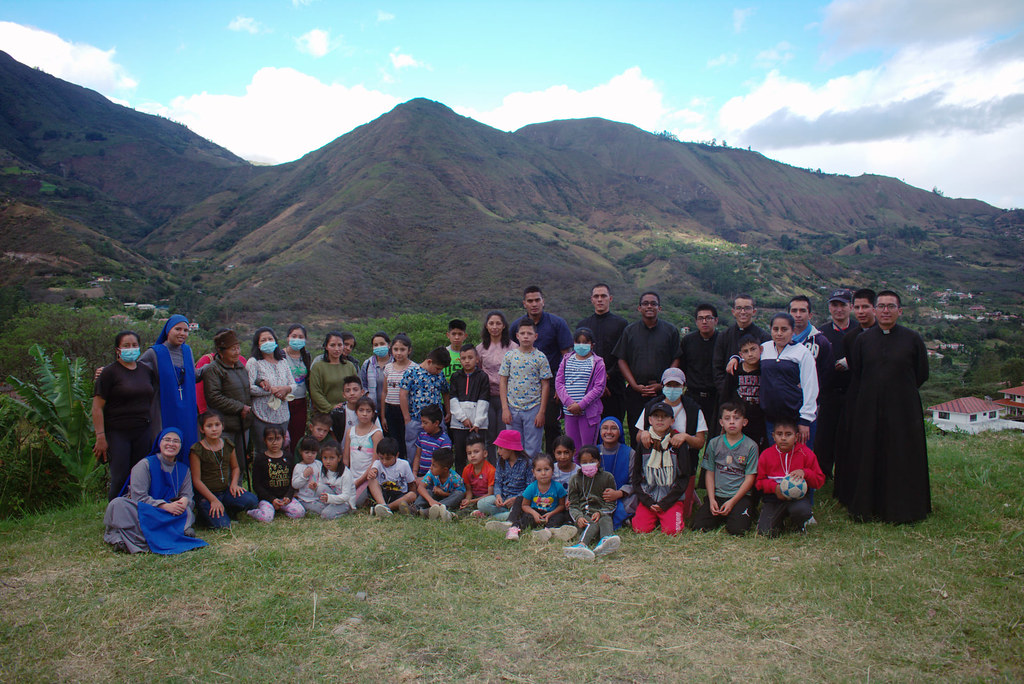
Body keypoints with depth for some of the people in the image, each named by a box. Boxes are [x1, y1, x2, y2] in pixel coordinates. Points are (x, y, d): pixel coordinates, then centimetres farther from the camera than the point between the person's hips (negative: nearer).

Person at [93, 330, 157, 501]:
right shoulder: (109, 372, -4)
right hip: (117, 433, -4)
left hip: (142, 431, 4)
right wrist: (100, 437, -12)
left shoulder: (146, 370, 11)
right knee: (120, 480, -5)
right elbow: (97, 407, -7)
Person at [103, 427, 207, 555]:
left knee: (187, 511, -27)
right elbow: (138, 496, -12)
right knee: (118, 504, -33)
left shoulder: (183, 469, 13)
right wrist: (165, 506, -24)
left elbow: (187, 494, 8)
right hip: (141, 511, -3)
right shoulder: (145, 464, -2)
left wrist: (185, 500, -20)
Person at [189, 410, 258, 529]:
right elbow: (196, 480, -12)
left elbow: (235, 467, 18)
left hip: (225, 491, 5)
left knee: (252, 500, -20)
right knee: (222, 525, -21)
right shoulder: (197, 450, -12)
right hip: (206, 495, -4)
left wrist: (234, 483, -4)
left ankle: (227, 511, 8)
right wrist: (214, 500, -16)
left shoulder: (228, 446, 4)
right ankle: (207, 512, 11)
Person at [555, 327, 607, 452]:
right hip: (569, 412, 4)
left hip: (589, 412, -4)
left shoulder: (597, 363, -1)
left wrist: (580, 405, -14)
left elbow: (599, 388, -7)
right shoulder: (567, 360, 9)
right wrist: (569, 403, -11)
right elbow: (558, 382, 3)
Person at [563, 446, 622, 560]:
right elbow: (573, 505, 12)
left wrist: (600, 513, -11)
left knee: (605, 521, -35)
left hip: (602, 513, 1)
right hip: (583, 515, -1)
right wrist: (578, 517, -11)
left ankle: (604, 541, -69)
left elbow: (611, 504, 11)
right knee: (593, 524, -35)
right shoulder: (575, 480, 14)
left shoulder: (607, 477, 11)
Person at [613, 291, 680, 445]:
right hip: (635, 392, 1)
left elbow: (676, 360, 4)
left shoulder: (671, 331, 7)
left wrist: (662, 385, -8)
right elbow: (622, 360, 7)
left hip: (663, 392, -1)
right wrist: (635, 385, -5)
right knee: (636, 437, 2)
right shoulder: (629, 331, 10)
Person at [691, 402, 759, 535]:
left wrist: (732, 502, -12)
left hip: (740, 495, -2)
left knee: (737, 529, -23)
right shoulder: (714, 443, 5)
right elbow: (709, 473, 6)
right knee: (698, 526, -15)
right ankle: (721, 517, 14)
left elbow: (750, 478, -4)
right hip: (716, 495, 2)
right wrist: (712, 500, -7)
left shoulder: (751, 446, -2)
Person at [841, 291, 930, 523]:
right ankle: (866, 508, 18)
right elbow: (855, 373, 11)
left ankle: (902, 511, 16)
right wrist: (873, 393, 6)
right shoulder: (863, 340, 4)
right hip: (869, 410, 2)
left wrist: (901, 393, 5)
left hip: (903, 410, -2)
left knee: (902, 460, 4)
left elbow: (922, 373, 5)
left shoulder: (913, 339, -1)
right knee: (866, 459, 6)